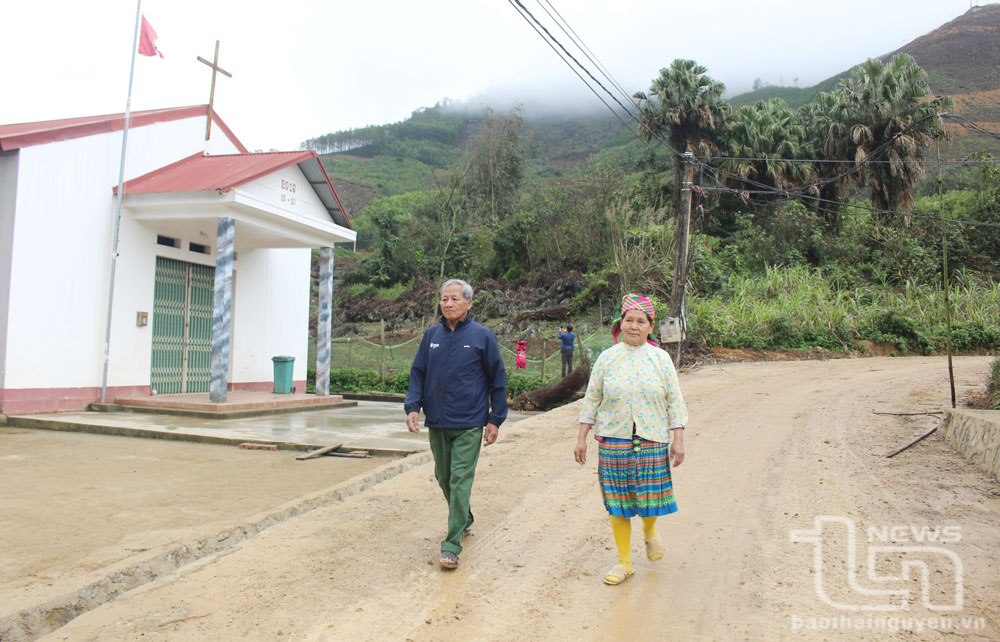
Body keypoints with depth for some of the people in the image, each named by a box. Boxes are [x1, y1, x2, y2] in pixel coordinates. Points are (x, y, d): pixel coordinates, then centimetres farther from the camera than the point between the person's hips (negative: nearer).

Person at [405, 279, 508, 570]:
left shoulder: (483, 336, -4)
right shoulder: (432, 335, 6)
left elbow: (498, 380, 0)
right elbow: (417, 373, 10)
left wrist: (495, 419, -2)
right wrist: (413, 407, -4)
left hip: (468, 424, -5)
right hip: (436, 423, 5)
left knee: (460, 480, -6)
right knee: (444, 477, 17)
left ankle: (452, 545, 1)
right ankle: (464, 520, 39)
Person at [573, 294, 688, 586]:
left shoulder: (661, 358, 3)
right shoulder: (607, 358, 3)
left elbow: (674, 401, 5)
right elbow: (592, 399, 6)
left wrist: (678, 440, -1)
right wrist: (582, 438, 4)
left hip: (652, 441, 0)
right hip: (613, 441, 0)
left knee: (650, 496, 2)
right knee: (617, 502, 4)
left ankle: (650, 532, 38)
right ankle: (624, 562, 21)